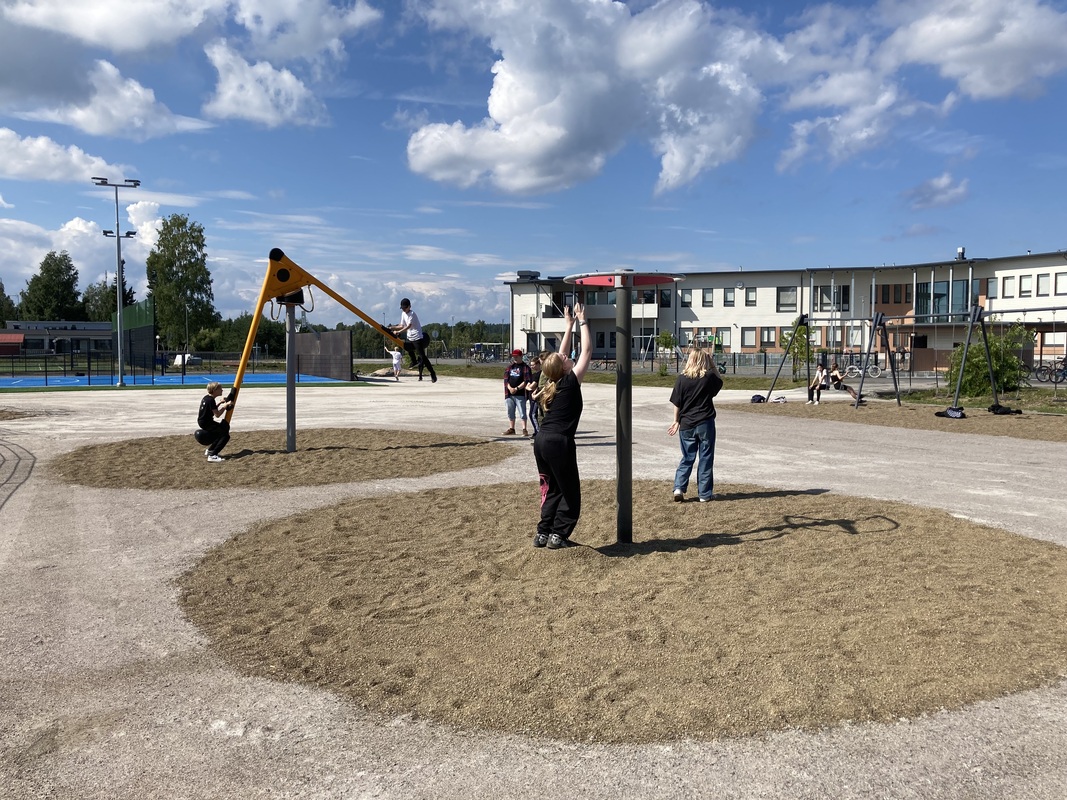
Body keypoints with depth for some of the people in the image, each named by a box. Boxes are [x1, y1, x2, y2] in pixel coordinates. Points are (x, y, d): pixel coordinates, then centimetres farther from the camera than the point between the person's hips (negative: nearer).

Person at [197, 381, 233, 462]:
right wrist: (225, 405, -14)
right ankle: (212, 455, -19)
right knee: (226, 435, -13)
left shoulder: (206, 397, 9)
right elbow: (217, 414, -20)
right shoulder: (211, 400, -20)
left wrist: (220, 403, 14)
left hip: (202, 421, 10)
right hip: (206, 423, -10)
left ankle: (210, 450, 23)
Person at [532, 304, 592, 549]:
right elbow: (587, 351, -3)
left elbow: (561, 354, 24)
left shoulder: (552, 384, 11)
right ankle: (558, 535, 6)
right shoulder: (570, 382, -7)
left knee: (552, 489, 18)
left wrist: (569, 325, 28)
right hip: (559, 442, -8)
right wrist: (582, 322, 5)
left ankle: (543, 533, 18)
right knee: (570, 492, 6)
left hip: (541, 440, 8)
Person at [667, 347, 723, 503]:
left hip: (686, 424, 2)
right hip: (705, 423, -1)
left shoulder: (681, 378, -5)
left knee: (687, 458, 13)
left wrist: (676, 421, 11)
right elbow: (719, 382, 17)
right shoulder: (709, 376, -7)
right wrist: (712, 364, 9)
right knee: (706, 458, 8)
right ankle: (705, 494, 11)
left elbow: (676, 403, -1)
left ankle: (679, 488, 0)